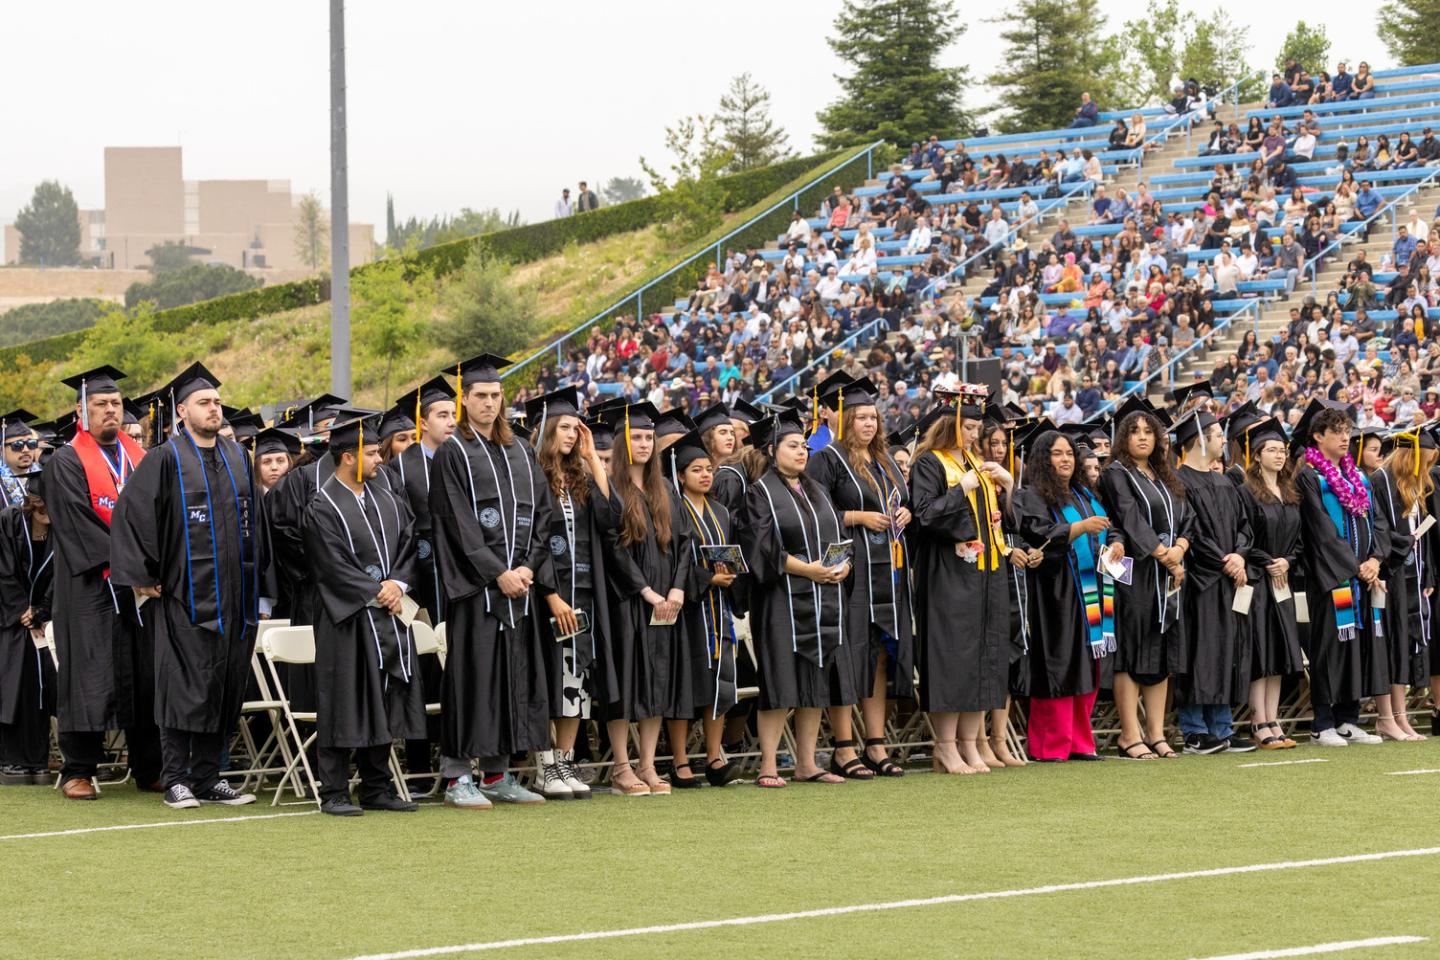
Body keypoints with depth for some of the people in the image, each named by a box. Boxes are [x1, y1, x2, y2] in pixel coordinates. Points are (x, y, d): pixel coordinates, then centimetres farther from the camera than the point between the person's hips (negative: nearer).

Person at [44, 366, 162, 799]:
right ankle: (77, 772, -1)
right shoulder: (66, 462, -2)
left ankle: (149, 770, 11)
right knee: (88, 677, -6)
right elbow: (77, 521, -11)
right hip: (90, 587, -5)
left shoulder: (137, 456, 15)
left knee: (146, 677, 4)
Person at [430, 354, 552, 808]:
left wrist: (527, 567, -5)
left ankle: (497, 775, 12)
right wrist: (498, 573, -16)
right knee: (472, 672, -7)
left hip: (518, 580, 6)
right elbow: (458, 524, -11)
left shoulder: (520, 451, 14)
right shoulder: (452, 453, -3)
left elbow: (541, 512, 10)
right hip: (474, 584, -5)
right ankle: (457, 777, -3)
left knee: (514, 673, 6)